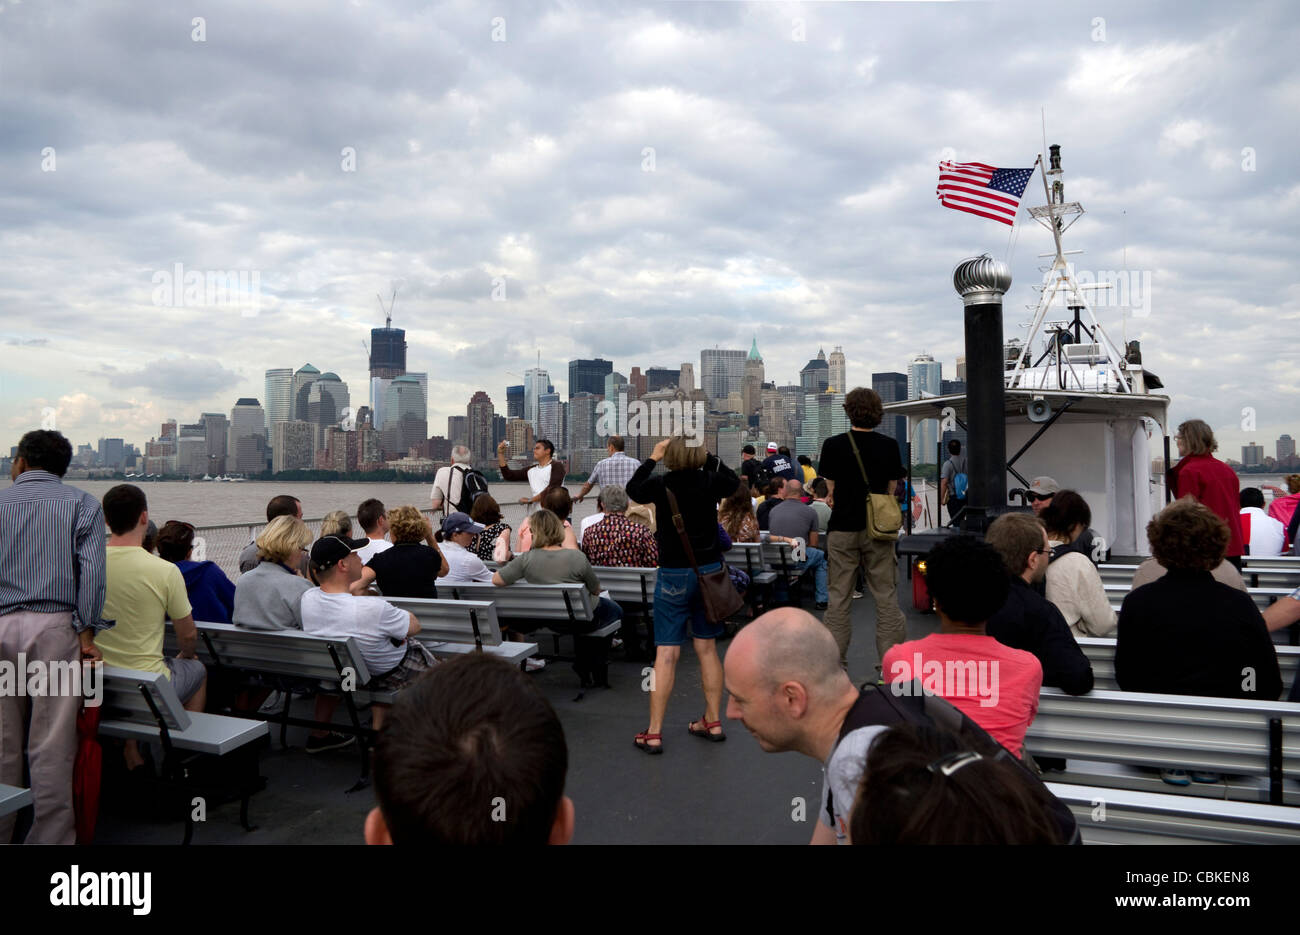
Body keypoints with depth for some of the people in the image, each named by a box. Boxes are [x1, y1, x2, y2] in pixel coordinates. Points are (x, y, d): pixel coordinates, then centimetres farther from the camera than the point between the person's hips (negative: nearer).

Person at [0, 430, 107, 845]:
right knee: (52, 745, 2)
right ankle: (50, 837, 7)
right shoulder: (82, 503, 5)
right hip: (55, 627, -2)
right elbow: (91, 569, -7)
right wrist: (86, 631, -6)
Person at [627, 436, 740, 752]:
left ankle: (654, 733, 0)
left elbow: (632, 489, 11)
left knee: (666, 653, -2)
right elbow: (734, 482, 19)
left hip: (674, 574, -3)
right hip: (709, 570, 3)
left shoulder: (661, 485, -10)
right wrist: (709, 457, 21)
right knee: (707, 648, 13)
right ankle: (713, 722, 22)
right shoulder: (709, 482, -4)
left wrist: (652, 458, 19)